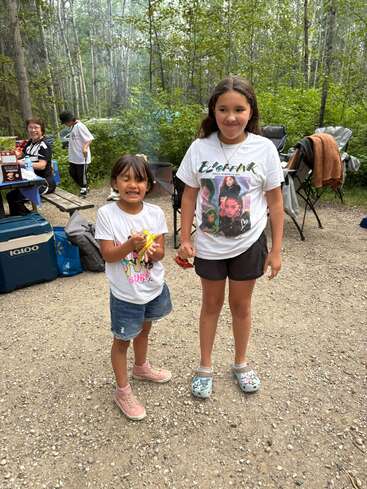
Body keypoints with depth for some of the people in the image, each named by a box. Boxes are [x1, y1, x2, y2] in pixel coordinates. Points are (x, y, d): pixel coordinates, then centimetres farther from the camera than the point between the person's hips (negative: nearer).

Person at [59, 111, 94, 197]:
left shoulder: (80, 126, -15)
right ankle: (85, 188, 31)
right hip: (73, 157, 10)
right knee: (73, 174, 16)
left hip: (82, 158, -10)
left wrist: (85, 147, -35)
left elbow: (90, 138, -22)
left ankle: (84, 191, 18)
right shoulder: (73, 127, 12)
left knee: (82, 175, 2)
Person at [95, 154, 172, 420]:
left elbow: (160, 252, -5)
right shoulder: (107, 214, -18)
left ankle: (141, 366, 56)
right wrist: (131, 245, -34)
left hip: (154, 287, 4)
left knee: (144, 329, 27)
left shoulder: (155, 213, -9)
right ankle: (123, 391, 35)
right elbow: (108, 255, -17)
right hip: (125, 294, -4)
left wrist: (151, 250, -28)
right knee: (122, 340, 14)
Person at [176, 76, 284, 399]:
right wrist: (185, 239, -5)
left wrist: (276, 250, -4)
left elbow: (275, 202, -5)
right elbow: (189, 196, -1)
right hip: (209, 244, 1)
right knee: (212, 304, 16)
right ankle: (205, 367, 36)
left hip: (249, 244, 0)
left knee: (241, 305, 16)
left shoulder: (264, 148, -11)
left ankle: (241, 363, 40)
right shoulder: (200, 148, -9)